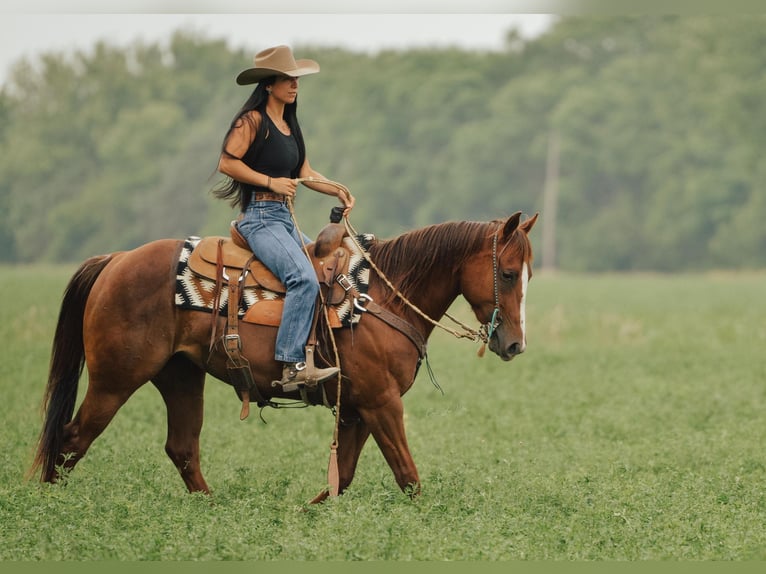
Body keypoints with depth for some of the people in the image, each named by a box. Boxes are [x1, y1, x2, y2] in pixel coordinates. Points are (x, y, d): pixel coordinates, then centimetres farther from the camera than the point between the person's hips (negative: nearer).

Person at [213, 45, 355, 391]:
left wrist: (338, 191, 3)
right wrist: (270, 182, -16)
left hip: (285, 219, 10)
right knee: (304, 278, -28)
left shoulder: (289, 125, 18)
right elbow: (227, 162, -14)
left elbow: (305, 173, 17)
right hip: (260, 217, -10)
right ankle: (292, 367, -32)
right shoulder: (253, 120, -8)